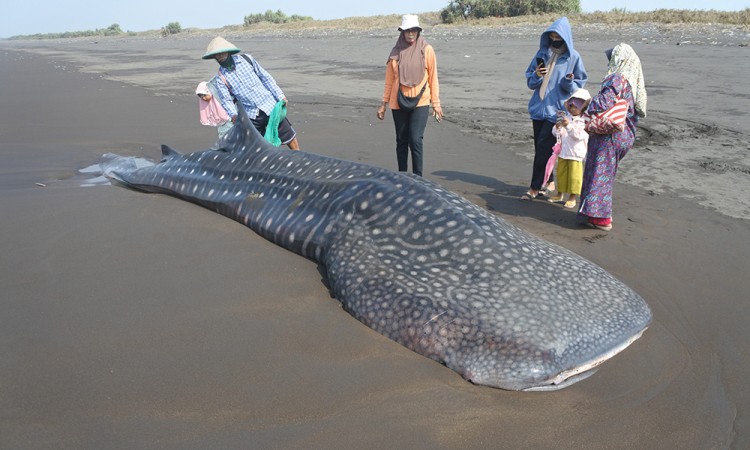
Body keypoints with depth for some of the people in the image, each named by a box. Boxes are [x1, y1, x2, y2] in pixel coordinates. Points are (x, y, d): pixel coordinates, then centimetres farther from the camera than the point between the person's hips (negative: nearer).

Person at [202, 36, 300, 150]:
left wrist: (280, 96, 1)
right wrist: (233, 114, -28)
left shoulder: (246, 59, 0)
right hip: (251, 115, 0)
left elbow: (265, 77, 5)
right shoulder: (220, 77, -1)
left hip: (269, 106, 0)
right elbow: (226, 100, -7)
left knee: (289, 137, 5)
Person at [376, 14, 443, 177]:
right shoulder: (396, 51, 3)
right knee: (401, 141, 9)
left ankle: (418, 177, -2)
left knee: (415, 140, -12)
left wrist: (436, 103, 1)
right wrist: (384, 103, 8)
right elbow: (389, 79, 8)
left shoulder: (427, 50, -1)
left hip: (420, 102, -2)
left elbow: (433, 77, 2)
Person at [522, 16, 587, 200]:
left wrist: (569, 82, -22)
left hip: (556, 109, -5)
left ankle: (535, 188, -1)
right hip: (538, 107, 5)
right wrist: (536, 76, -12)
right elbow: (530, 81, 10)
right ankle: (548, 182, 24)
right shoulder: (542, 53, 7)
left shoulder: (573, 57, -4)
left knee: (543, 148, -8)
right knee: (540, 147, 9)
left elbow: (580, 84, -1)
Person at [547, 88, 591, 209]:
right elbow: (556, 134, 6)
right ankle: (560, 194, 29)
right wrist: (557, 128, -17)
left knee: (574, 175, 2)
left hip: (575, 154, -5)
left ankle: (572, 198, 12)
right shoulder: (565, 118, 5)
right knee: (561, 173, 15)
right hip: (563, 152, 5)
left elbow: (579, 135, -22)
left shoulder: (584, 121, -9)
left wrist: (569, 126, -30)